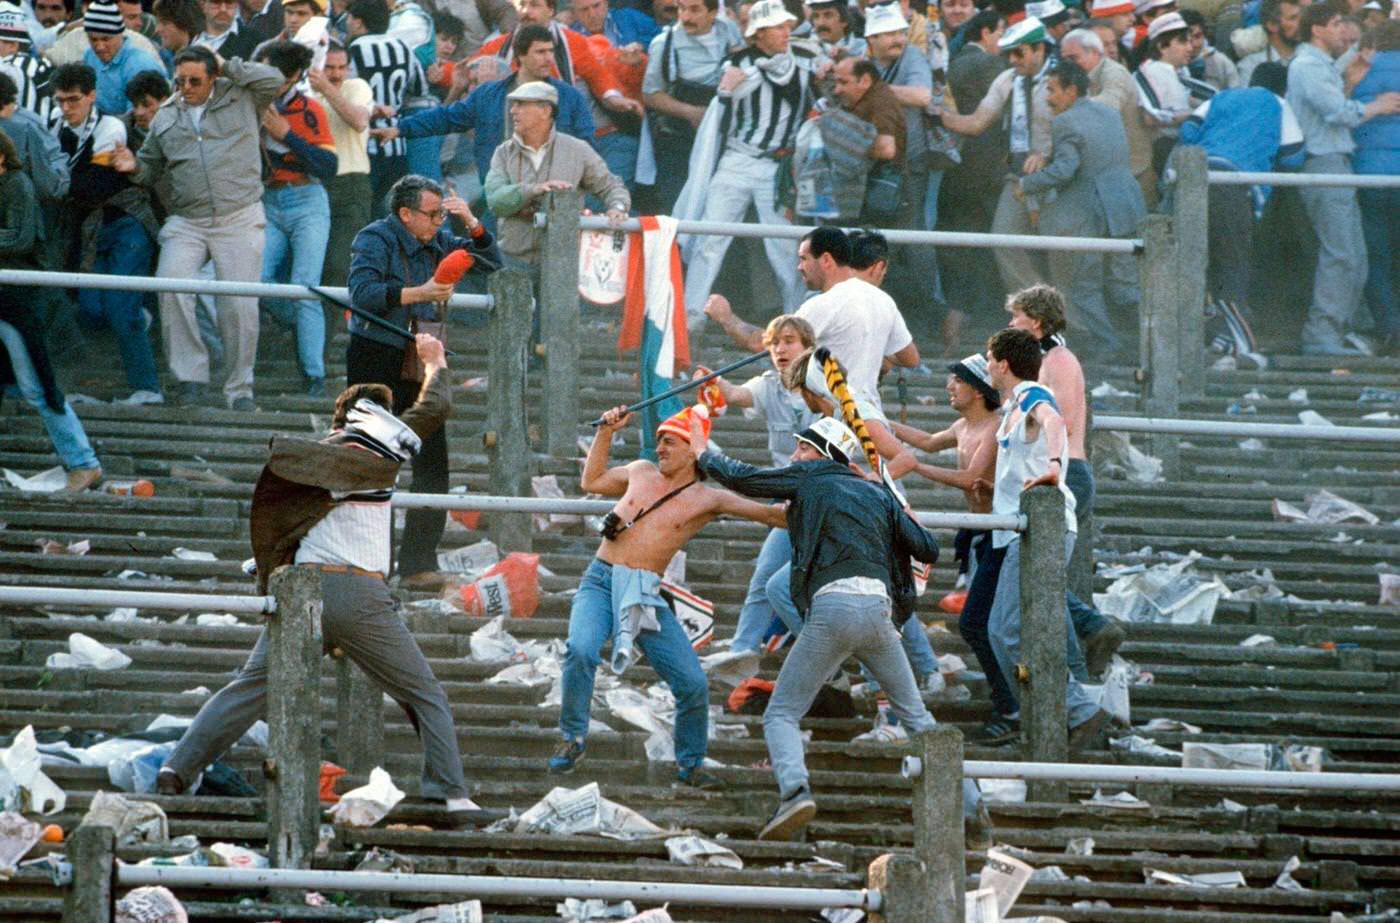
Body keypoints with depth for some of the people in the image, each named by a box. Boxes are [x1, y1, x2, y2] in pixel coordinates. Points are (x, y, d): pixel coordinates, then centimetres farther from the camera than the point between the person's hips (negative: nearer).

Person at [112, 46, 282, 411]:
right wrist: (134, 167, 2)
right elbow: (152, 170, 24)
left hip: (239, 220, -2)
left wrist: (228, 67, 5)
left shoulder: (241, 99, 11)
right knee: (171, 286, -22)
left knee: (240, 304, -8)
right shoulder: (165, 118, 18)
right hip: (185, 223, 2)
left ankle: (239, 388, 5)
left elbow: (273, 80, 2)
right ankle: (190, 375, -13)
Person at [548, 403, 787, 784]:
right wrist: (605, 433, 23)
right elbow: (591, 481, 30)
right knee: (581, 650, -29)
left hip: (647, 593, -1)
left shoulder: (706, 499, 3)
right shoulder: (641, 472, 14)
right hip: (601, 581, 1)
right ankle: (573, 736, -8)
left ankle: (690, 764, 17)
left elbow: (772, 514, 2)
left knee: (693, 684, -7)